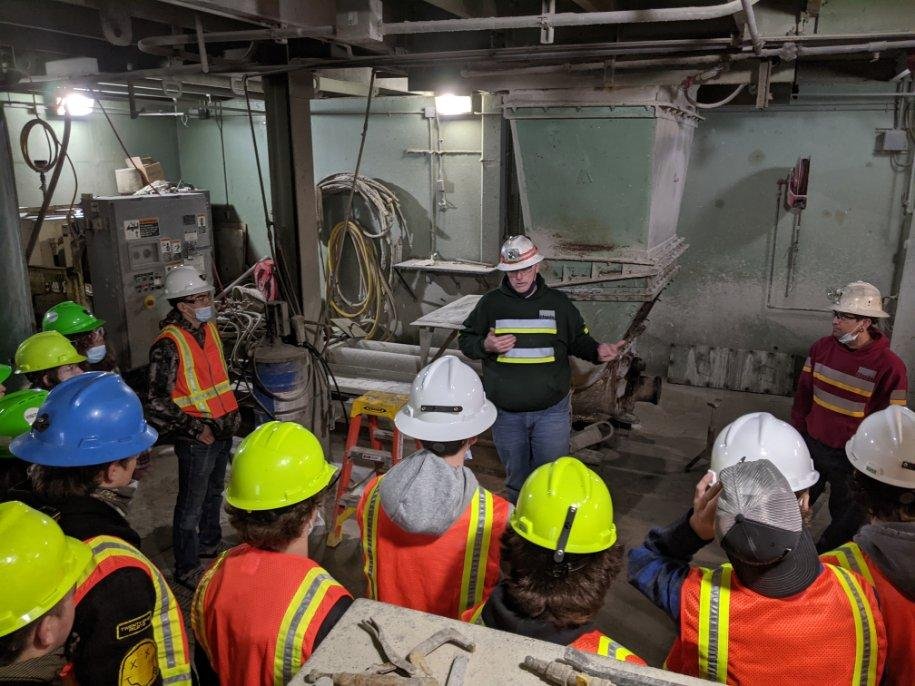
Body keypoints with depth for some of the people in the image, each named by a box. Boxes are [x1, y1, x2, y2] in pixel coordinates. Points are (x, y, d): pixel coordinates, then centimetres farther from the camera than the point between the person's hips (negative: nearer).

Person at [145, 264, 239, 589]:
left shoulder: (208, 329, 5)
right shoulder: (168, 344, -21)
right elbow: (157, 403, -22)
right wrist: (195, 429, -18)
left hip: (223, 430, 8)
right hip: (196, 439, -8)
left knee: (214, 491, 25)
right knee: (191, 505, 5)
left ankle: (210, 542, 45)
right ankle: (186, 569, 21)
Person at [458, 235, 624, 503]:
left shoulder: (558, 302, 0)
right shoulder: (490, 303, 0)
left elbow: (579, 340, 9)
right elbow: (465, 340, 7)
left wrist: (597, 351, -13)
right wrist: (486, 345, -14)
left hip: (551, 411, -1)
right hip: (506, 413, 1)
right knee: (516, 479, 17)